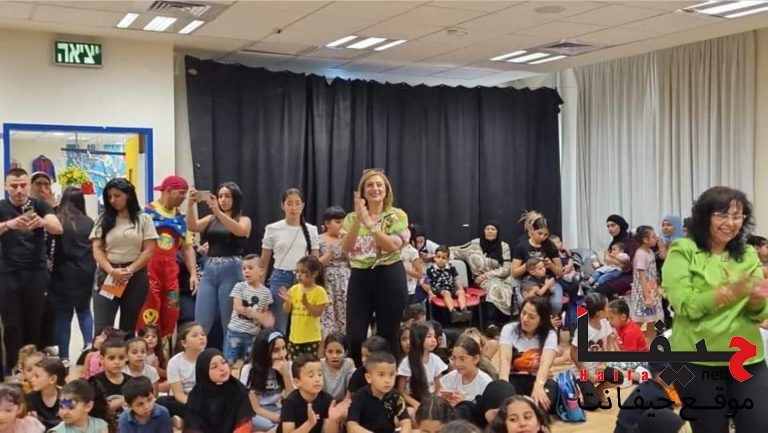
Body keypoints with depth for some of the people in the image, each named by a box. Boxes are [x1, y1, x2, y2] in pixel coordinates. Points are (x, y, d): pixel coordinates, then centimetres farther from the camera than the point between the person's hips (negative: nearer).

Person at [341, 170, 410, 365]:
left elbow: (393, 246, -15)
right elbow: (346, 247, -8)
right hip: (360, 278, 2)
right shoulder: (352, 217, 8)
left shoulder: (398, 216, 0)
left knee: (386, 336, 5)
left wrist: (369, 222, -19)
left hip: (390, 278, -2)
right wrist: (358, 219, -17)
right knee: (354, 336, -3)